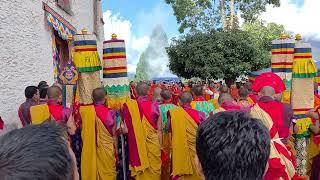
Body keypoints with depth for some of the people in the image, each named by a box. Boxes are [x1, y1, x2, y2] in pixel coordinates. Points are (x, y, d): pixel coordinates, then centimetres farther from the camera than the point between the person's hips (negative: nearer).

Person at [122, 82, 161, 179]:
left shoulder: (129, 106, -11)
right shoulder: (154, 106, -10)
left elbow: (125, 130, -11)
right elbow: (159, 129, -5)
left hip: (137, 145, 0)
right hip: (153, 144, 0)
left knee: (140, 171, 17)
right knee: (153, 169, 19)